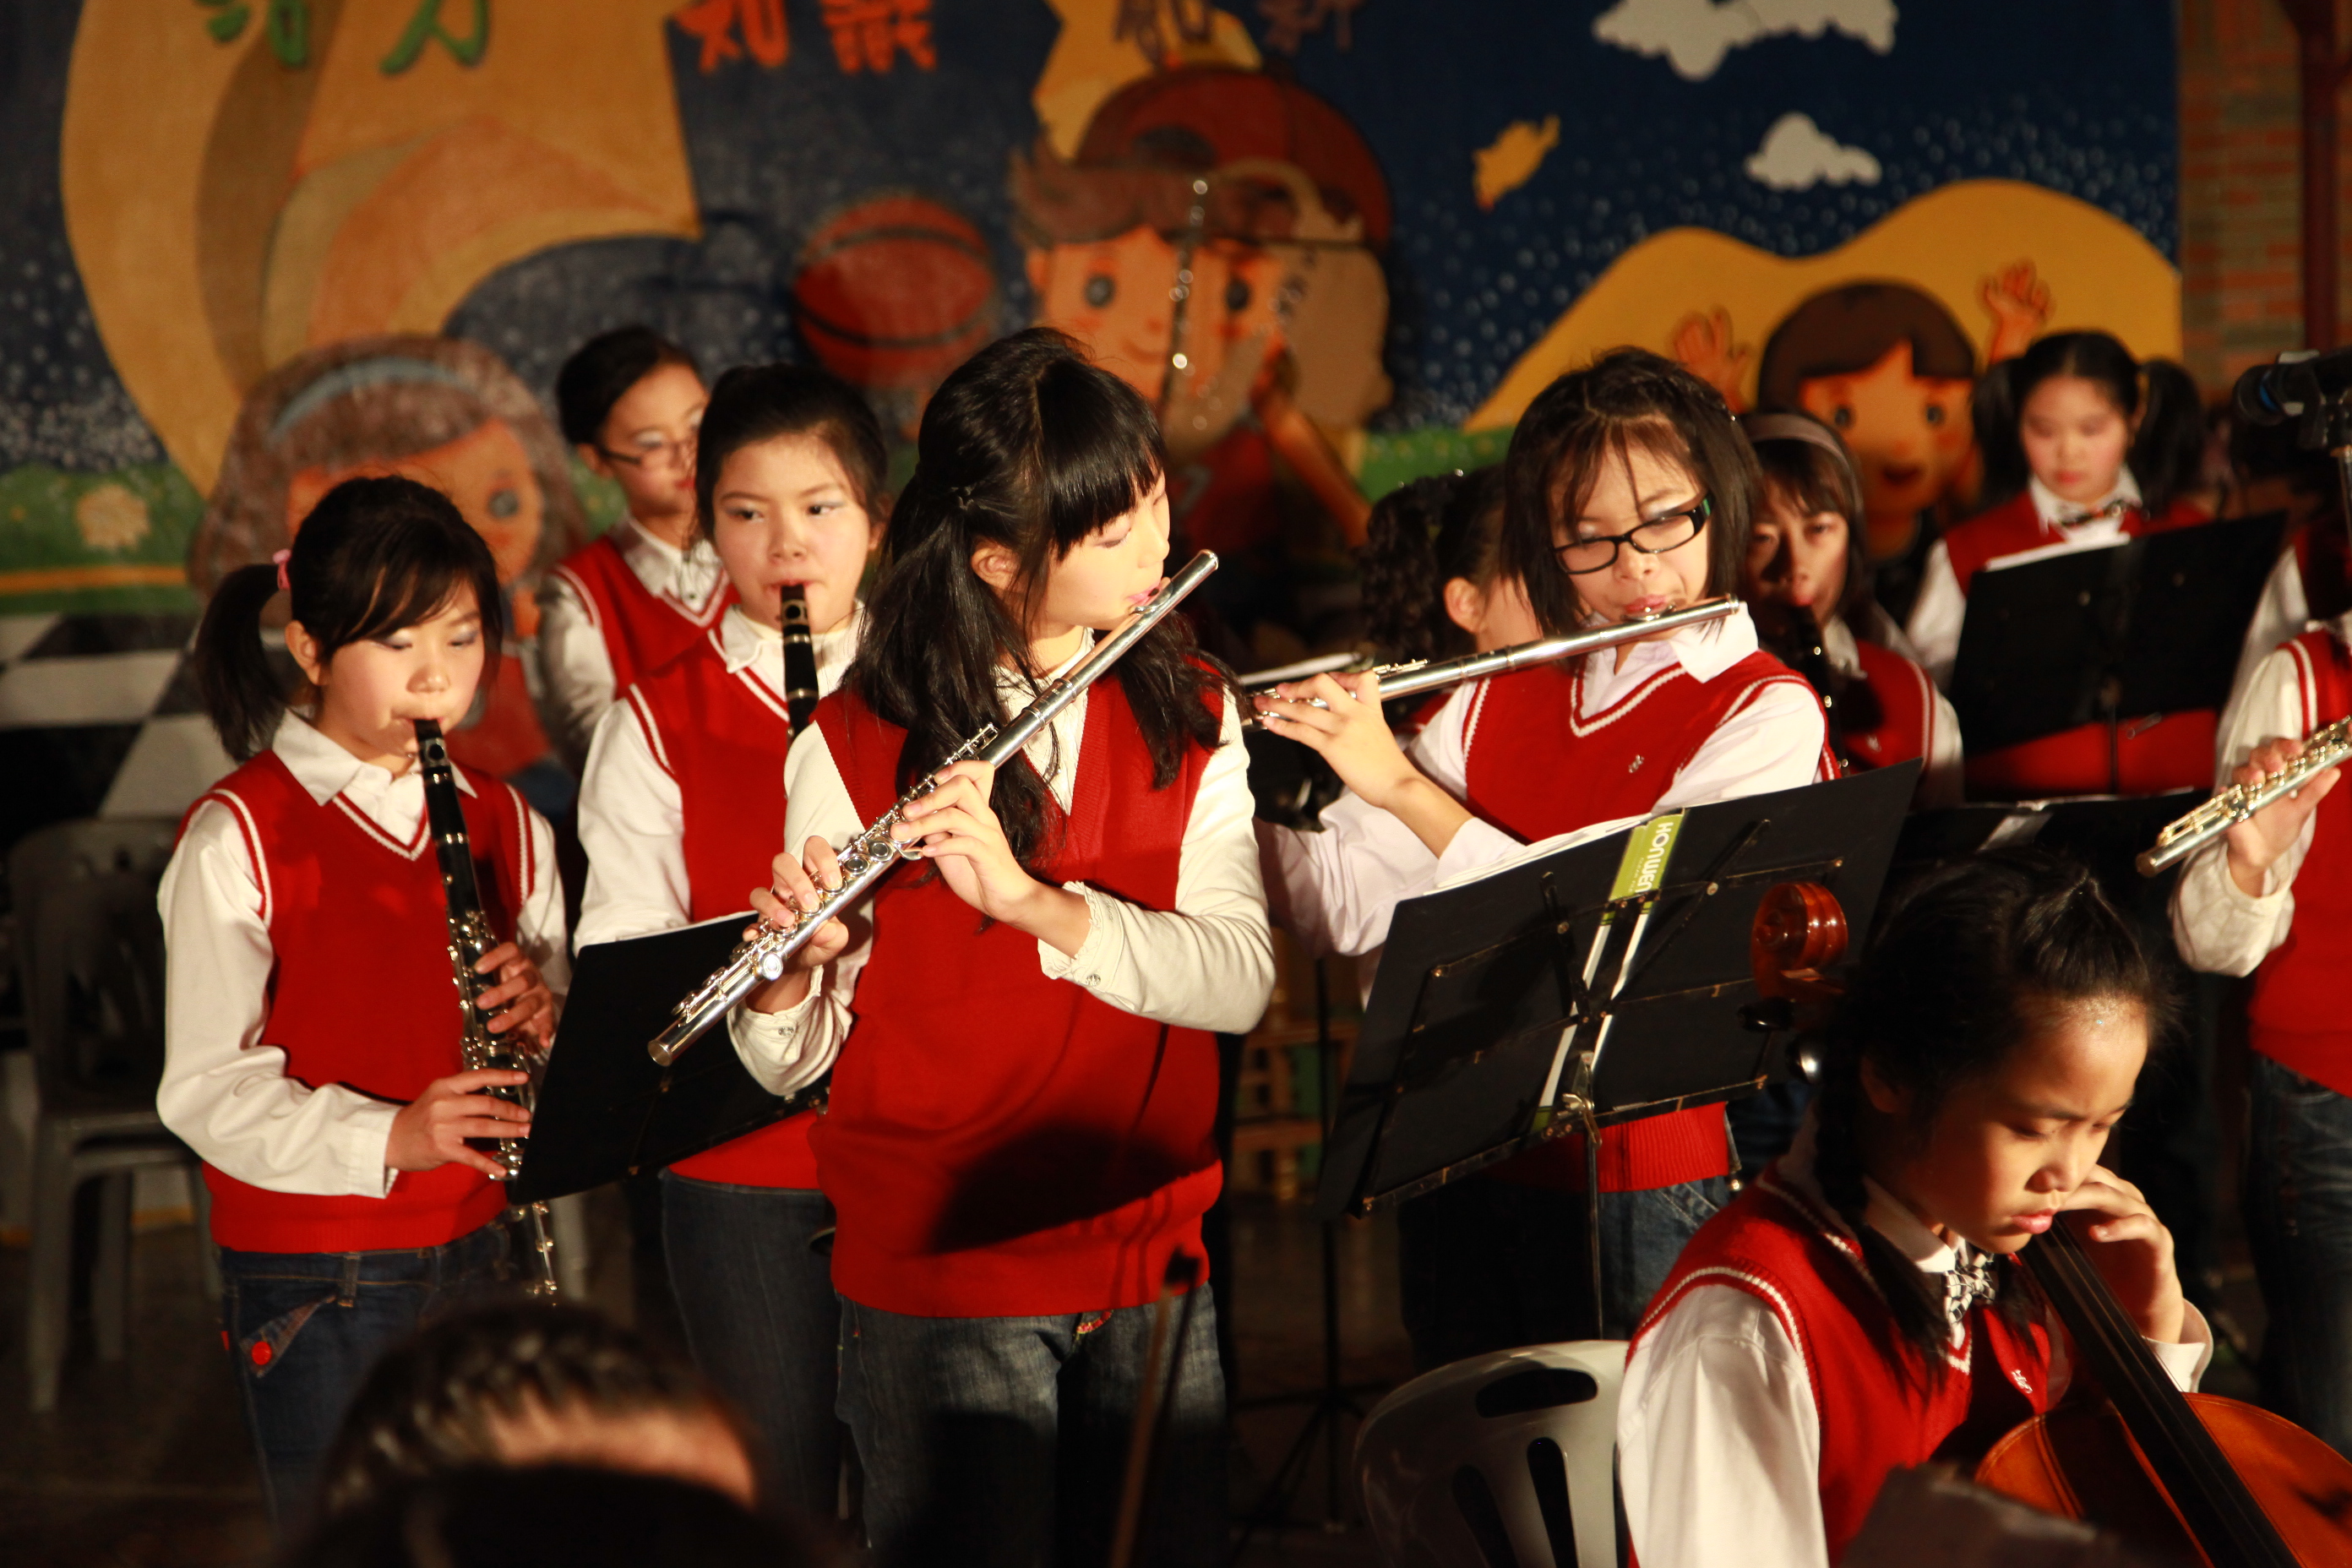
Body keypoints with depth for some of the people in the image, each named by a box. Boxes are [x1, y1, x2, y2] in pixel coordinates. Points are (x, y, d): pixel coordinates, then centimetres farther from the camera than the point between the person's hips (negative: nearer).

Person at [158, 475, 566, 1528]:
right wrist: (384, 1136, -28)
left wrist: (544, 1013, -12)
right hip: (314, 1283, -5)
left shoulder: (503, 825, 8)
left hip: (472, 1259, 5)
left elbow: (561, 1043, 11)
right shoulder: (241, 836, -9)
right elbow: (207, 1087, -14)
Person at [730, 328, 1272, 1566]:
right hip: (937, 1276, -3)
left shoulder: (1189, 713, 3)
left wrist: (1031, 899, -24)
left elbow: (1239, 979, -10)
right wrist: (792, 969, -29)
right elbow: (791, 1062, -6)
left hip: (1156, 1260, 4)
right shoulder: (855, 748, -7)